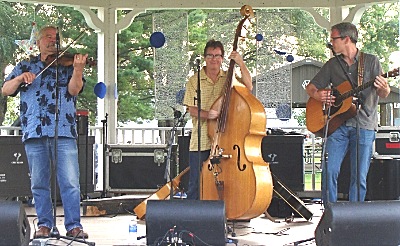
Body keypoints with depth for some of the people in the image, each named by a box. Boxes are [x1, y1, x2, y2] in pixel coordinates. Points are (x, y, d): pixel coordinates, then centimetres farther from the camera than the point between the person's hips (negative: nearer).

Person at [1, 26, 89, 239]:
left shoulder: (68, 65, 12)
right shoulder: (25, 66, 18)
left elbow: (74, 89, -4)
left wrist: (78, 69, -22)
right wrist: (19, 78, -9)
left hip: (64, 132, -2)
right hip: (34, 133, 2)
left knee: (70, 182, -6)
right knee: (39, 183, 7)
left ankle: (74, 225, 0)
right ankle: (44, 224, 18)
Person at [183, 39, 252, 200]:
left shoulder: (230, 78, 9)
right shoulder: (194, 81, 4)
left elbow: (248, 87, -6)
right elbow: (192, 109, -1)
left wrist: (241, 64, -14)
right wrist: (206, 114, -21)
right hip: (200, 142, -1)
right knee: (196, 184, 3)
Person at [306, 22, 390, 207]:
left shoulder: (371, 61, 5)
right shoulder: (332, 64, 13)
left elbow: (383, 95, 3)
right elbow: (310, 88, 19)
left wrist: (383, 88, -21)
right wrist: (318, 96, -4)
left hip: (364, 125, -2)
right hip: (338, 124, 2)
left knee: (359, 177, -3)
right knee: (329, 171, -8)